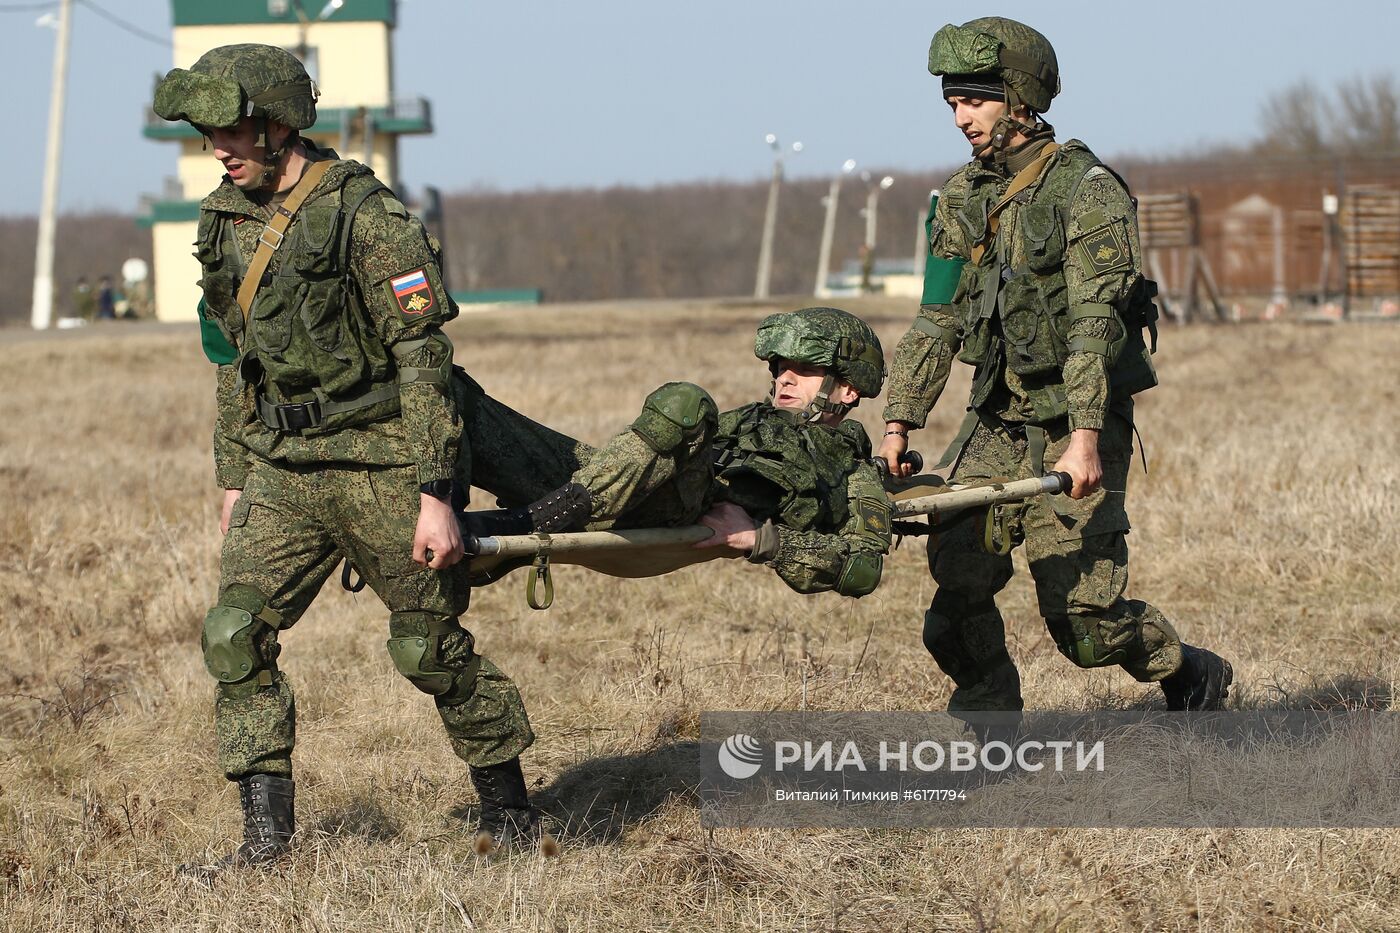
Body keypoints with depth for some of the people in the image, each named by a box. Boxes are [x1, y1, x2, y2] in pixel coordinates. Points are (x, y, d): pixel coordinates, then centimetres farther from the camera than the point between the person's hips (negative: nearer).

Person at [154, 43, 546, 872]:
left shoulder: (368, 216, -16)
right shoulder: (225, 223, 7)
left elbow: (423, 359, -16)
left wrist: (435, 493, -20)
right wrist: (234, 480, 17)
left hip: (382, 463, -6)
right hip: (284, 470, 6)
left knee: (429, 647, 2)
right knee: (236, 631, -7)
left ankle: (509, 802, 20)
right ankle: (267, 828, -3)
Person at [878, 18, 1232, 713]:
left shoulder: (1086, 191, -11)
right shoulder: (963, 198, 10)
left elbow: (1096, 323, -19)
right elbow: (936, 322, 12)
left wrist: (1085, 437, -28)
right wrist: (899, 423, 3)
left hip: (1075, 428, -6)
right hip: (997, 422, 6)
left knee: (1080, 613, -8)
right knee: (957, 572, -8)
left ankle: (1191, 676, 17)